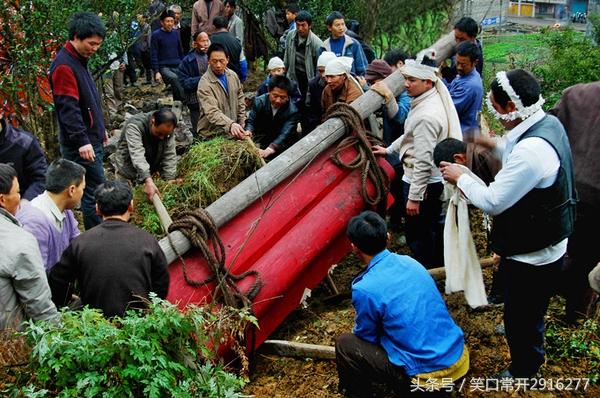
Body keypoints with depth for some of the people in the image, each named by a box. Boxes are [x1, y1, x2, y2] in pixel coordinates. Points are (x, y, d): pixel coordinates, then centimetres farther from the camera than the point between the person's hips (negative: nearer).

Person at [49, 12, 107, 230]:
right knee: (95, 192, -6)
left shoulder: (80, 60, 14)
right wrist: (82, 141, -27)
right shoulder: (64, 65, -17)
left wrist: (100, 129, 27)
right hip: (82, 145, -10)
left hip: (91, 139, 10)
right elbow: (68, 108, -23)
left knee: (92, 190, 15)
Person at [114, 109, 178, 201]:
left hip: (150, 172, 4)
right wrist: (148, 181, -53)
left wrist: (169, 181, -28)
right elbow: (137, 154, -42)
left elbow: (169, 156, -16)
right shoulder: (134, 125, -31)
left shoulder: (168, 129, -16)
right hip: (128, 171, -4)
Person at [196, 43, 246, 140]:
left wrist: (242, 125, 10)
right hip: (213, 134, -5)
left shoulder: (233, 76, 4)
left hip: (234, 131, 5)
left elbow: (241, 101, 15)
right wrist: (230, 124, -41)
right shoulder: (204, 83, -16)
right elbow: (212, 112, -27)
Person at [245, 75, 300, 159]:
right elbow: (251, 121, -4)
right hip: (261, 144, 2)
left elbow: (284, 135, -29)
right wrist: (249, 131, -30)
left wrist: (268, 151, -46)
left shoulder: (292, 111, -19)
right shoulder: (259, 101, -9)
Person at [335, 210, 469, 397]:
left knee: (345, 345, 6)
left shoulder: (365, 289, -18)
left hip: (428, 376, -7)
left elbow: (366, 336, 0)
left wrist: (358, 329, 22)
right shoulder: (409, 261, 4)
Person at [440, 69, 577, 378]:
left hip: (533, 256, -10)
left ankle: (523, 371, 35)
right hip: (544, 244, 10)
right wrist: (494, 144, 4)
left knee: (522, 318, 13)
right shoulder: (548, 123, -4)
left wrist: (460, 178, -12)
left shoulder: (531, 151, -36)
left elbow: (492, 201, -27)